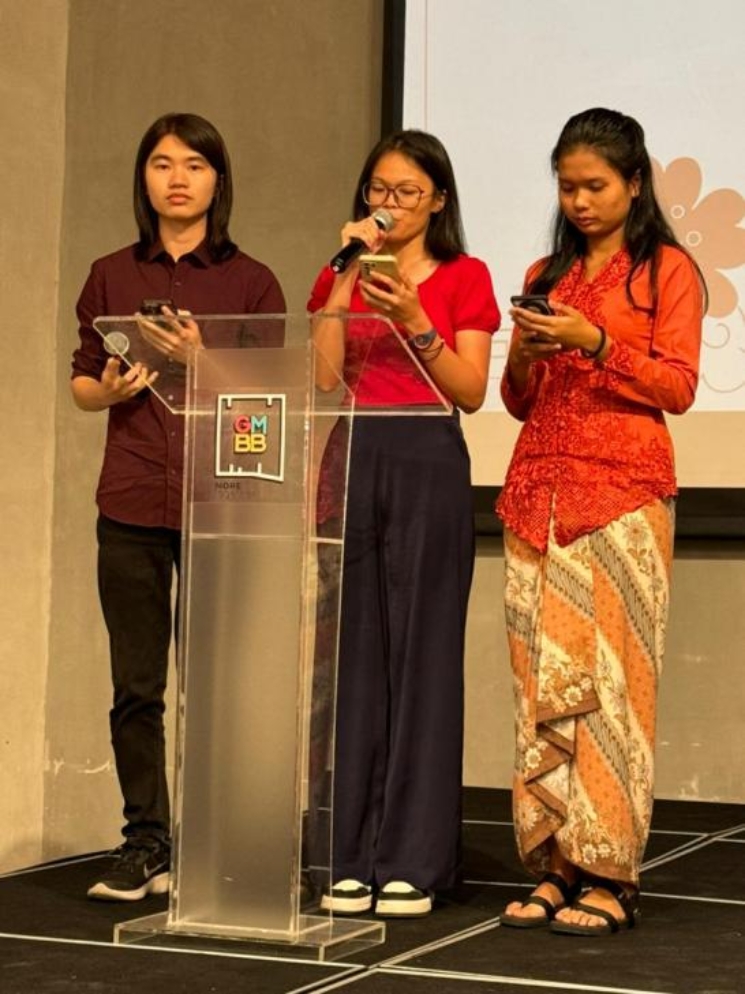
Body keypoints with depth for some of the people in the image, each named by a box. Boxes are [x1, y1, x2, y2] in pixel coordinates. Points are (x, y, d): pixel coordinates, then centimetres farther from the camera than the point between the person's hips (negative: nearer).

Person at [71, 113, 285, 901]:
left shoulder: (251, 282, 5)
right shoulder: (112, 277, 11)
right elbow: (80, 382, 15)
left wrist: (203, 360, -14)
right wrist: (110, 390, -7)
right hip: (131, 505, 2)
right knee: (136, 686, 2)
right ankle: (144, 844, 12)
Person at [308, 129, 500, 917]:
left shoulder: (464, 278, 6)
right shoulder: (338, 278, 14)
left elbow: (470, 392, -2)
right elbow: (321, 377, 0)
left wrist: (413, 320, -14)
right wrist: (347, 274, -4)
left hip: (428, 466, -2)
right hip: (350, 461, 3)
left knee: (420, 653, -3)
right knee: (352, 652, -1)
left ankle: (413, 862, 0)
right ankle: (349, 855, 4)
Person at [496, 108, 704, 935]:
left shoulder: (666, 269, 5)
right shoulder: (545, 276, 19)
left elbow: (677, 387, -3)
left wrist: (596, 344, -14)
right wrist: (527, 354, -2)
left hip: (623, 492, -5)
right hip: (539, 490, 5)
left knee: (610, 677, -9)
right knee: (542, 677, -2)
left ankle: (610, 875, -5)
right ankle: (554, 866, 2)